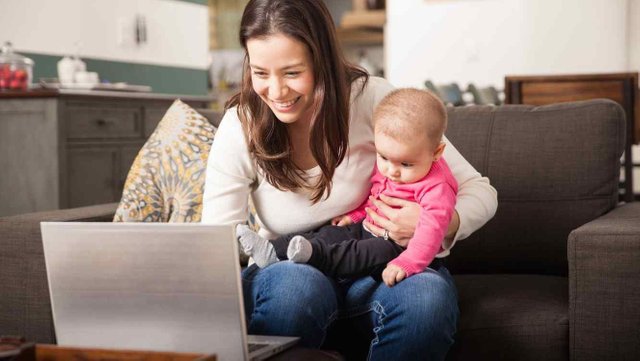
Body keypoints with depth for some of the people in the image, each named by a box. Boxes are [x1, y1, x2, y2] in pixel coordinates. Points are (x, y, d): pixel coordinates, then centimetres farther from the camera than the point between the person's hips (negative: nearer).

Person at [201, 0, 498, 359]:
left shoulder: (372, 98, -12)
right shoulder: (240, 127, -9)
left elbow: (479, 192, -6)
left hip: (381, 272, 0)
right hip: (292, 272, 0)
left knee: (427, 297, -35)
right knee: (297, 285, -37)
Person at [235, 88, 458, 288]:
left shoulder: (436, 188, -20)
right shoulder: (384, 167, 6)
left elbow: (431, 228, -32)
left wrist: (407, 264, -44)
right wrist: (355, 214, 7)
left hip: (398, 244, -8)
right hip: (369, 229, 8)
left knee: (381, 252, -35)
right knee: (333, 233, -8)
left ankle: (314, 255, -52)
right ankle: (273, 251, -23)